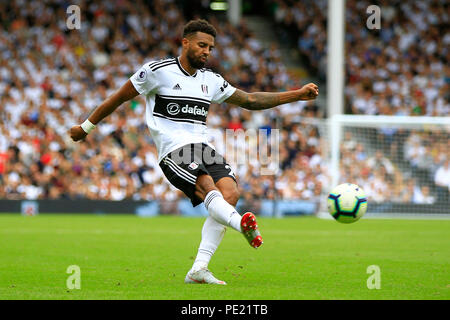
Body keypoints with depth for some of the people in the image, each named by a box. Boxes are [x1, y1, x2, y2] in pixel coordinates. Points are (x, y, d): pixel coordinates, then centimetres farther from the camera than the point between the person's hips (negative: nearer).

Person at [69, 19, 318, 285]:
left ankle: (199, 270, -20)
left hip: (203, 146, 6)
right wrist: (86, 127, 14)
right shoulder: (157, 71, 0)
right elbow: (119, 98, 9)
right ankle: (243, 224, -60)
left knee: (230, 193, -19)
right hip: (174, 150, -6)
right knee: (209, 189, -31)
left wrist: (298, 95, 16)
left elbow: (250, 100, 21)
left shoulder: (211, 80, 18)